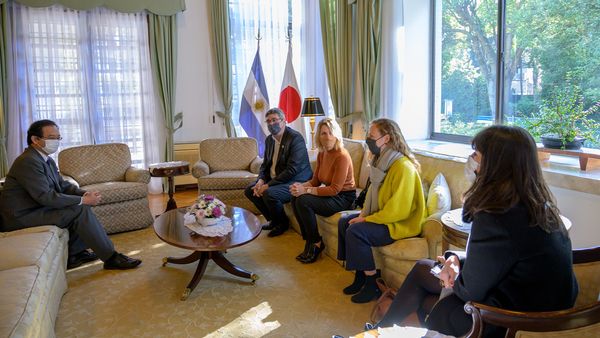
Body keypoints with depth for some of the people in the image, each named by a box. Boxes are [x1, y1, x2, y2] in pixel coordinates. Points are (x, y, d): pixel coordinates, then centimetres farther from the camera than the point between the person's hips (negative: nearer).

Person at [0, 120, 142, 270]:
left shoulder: (47, 160, 9)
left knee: (82, 206, 5)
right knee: (80, 210, -20)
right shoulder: (28, 161, -21)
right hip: (22, 217, -10)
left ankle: (74, 253, 8)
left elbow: (63, 184, 11)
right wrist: (83, 200, -22)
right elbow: (46, 197, -27)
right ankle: (110, 258, -15)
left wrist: (85, 194, -9)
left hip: (36, 208, 10)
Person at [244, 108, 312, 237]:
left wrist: (268, 185, -24)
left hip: (295, 182, -9)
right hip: (274, 180, 9)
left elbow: (292, 170, -25)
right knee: (249, 190, 1)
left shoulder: (295, 138, -19)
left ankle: (283, 223, -1)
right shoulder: (269, 139, 8)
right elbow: (265, 164, 16)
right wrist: (261, 180, -6)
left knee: (269, 193, -31)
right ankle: (273, 220, 15)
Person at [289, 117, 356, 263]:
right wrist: (300, 186, -13)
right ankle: (309, 240, 0)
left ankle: (316, 243, -6)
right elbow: (315, 181, 9)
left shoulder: (342, 156, -21)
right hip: (330, 193, 8)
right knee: (295, 198, -11)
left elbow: (335, 189, -23)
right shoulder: (322, 154, 5)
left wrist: (306, 190, -25)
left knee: (303, 201, -24)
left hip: (343, 198, -8)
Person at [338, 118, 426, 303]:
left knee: (356, 231, -25)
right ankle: (361, 274, 11)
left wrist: (366, 219, -20)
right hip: (382, 215, 10)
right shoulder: (382, 160, 6)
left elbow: (397, 210, -27)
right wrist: (363, 214, -1)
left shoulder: (403, 167, -25)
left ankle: (372, 286, -9)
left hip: (401, 223, -10)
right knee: (343, 222, 3)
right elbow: (373, 191, 15)